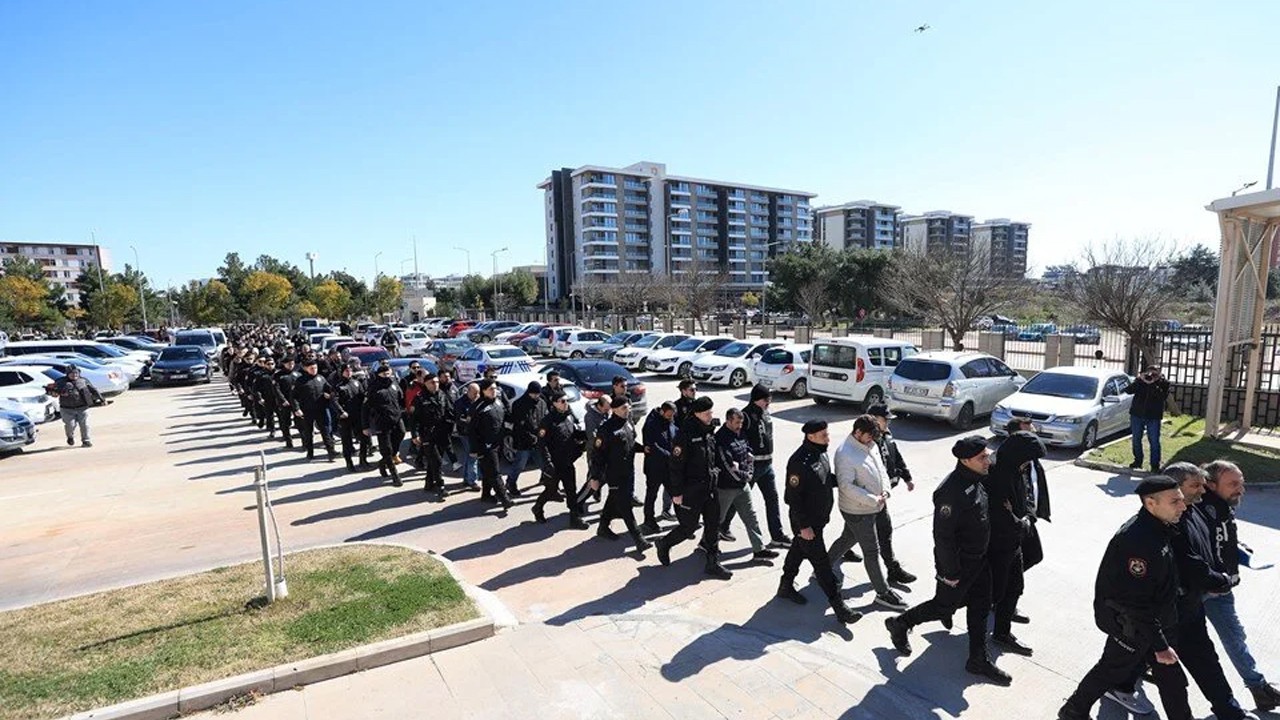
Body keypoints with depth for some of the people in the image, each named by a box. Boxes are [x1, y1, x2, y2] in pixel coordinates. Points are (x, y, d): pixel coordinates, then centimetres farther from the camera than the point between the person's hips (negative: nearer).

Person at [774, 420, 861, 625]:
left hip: (818, 518, 9)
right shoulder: (799, 461, -28)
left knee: (798, 551, 23)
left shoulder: (821, 453, 1)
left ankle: (786, 587, 41)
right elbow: (793, 497, -24)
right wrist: (803, 526, -22)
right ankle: (839, 607, 6)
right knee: (821, 563, -1)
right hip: (806, 522, -9)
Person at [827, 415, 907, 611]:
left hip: (870, 508, 9)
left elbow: (881, 469, 14)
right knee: (872, 551, 2)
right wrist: (873, 500, -26)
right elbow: (847, 486, -28)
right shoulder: (845, 454, -25)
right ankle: (883, 593, 16)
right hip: (857, 511, -9)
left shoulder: (871, 446, 3)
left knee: (847, 539, 24)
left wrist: (885, 490, -4)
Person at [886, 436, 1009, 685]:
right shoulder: (951, 491, -32)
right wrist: (951, 572, -22)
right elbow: (942, 535, -28)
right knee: (944, 606, 8)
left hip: (979, 558, 9)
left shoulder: (976, 480, -1)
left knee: (980, 607, 16)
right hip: (958, 563, -8)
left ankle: (978, 659, 30)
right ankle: (899, 624, 29)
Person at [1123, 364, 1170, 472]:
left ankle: (1155, 465, 6)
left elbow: (1163, 396, -17)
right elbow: (1128, 390, -10)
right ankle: (1137, 461, 25)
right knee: (1136, 439, 11)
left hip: (1153, 417, -2)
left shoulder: (1163, 383, -1)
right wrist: (1140, 380, -19)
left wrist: (1153, 384, -22)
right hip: (1137, 415, 3)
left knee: (1154, 441, -1)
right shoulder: (1139, 380, 4)